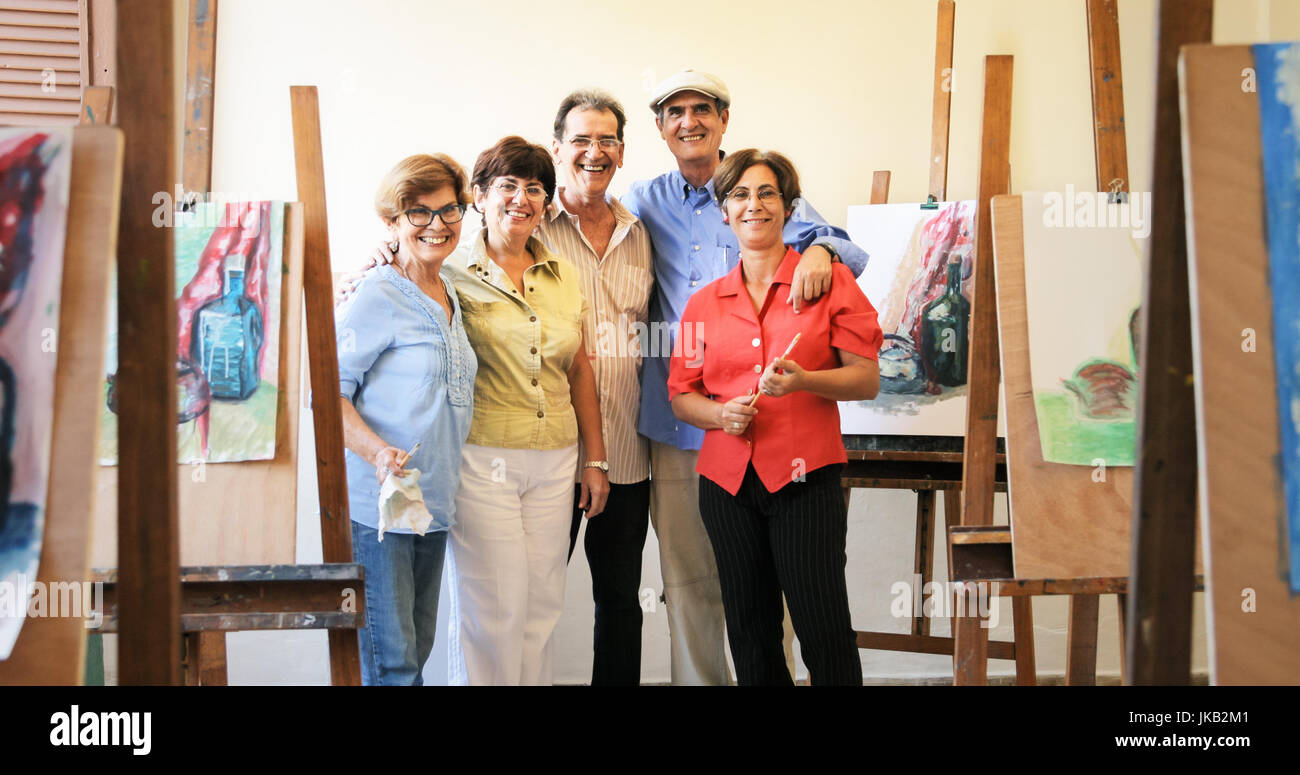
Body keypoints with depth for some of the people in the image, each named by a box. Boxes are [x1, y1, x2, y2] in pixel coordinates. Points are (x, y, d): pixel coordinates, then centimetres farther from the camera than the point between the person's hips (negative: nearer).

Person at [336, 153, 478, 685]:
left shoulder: (449, 295, 14)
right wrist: (377, 451, -28)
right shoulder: (377, 296, -10)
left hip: (432, 500, 8)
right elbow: (328, 390, -13)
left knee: (417, 648, 14)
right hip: (374, 503, -8)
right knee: (392, 663, -6)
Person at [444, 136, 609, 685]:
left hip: (555, 460, 5)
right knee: (493, 609, -2)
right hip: (482, 459, -4)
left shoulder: (565, 278, 12)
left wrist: (595, 459, 14)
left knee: (541, 604, 9)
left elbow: (580, 370, 15)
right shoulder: (456, 277, -2)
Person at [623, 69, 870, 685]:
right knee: (686, 581, 8)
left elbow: (836, 246, -4)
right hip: (675, 421, 2)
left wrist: (820, 250, -27)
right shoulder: (645, 203, 13)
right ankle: (699, 681, 21)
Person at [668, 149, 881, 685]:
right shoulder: (704, 303, 12)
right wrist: (721, 413, -7)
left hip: (805, 479, -3)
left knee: (824, 630, -7)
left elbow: (866, 379, 0)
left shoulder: (830, 281, 2)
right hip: (727, 480, 3)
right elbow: (681, 394, 15)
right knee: (750, 634, 9)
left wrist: (803, 380, -18)